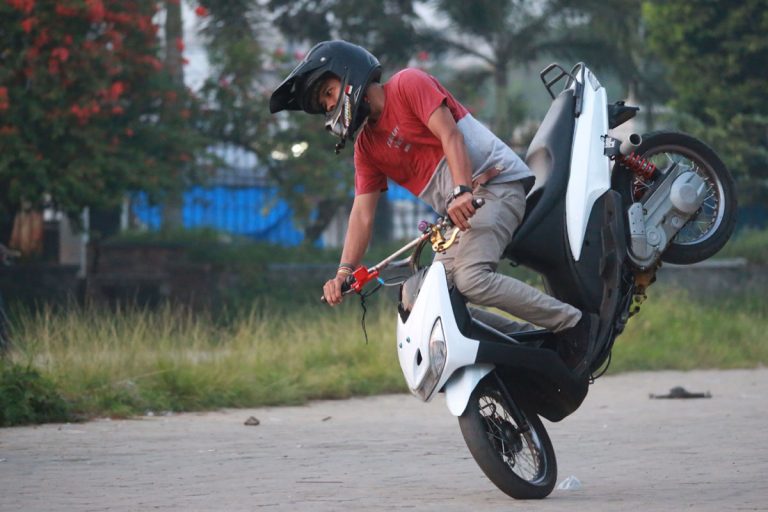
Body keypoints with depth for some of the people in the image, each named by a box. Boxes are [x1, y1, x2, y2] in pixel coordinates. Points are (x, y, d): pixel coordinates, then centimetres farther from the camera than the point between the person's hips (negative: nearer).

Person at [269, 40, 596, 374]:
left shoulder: (407, 84, -4)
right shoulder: (366, 146, 18)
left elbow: (450, 134, -16)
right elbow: (362, 214, 10)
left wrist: (462, 192, -30)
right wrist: (344, 270, -5)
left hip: (494, 185, -9)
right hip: (461, 213, 9)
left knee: (471, 279, -28)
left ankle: (572, 323, -19)